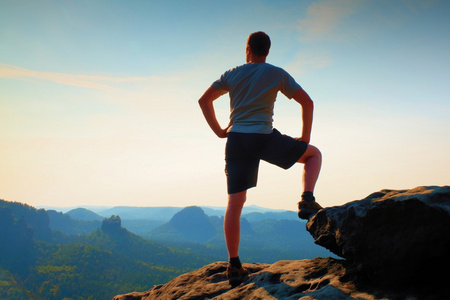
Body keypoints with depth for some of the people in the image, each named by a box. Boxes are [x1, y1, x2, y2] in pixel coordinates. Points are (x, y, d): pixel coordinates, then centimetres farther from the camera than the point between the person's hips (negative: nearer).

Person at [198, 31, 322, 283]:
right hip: (265, 139, -3)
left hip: (236, 140, 3)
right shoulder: (277, 74, 5)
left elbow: (204, 100, 17)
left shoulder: (232, 75, 13)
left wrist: (218, 130, 17)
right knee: (314, 154, 19)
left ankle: (234, 264, 6)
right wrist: (305, 136, 11)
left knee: (235, 204, 6)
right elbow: (307, 102, 4)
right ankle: (308, 201, -3)